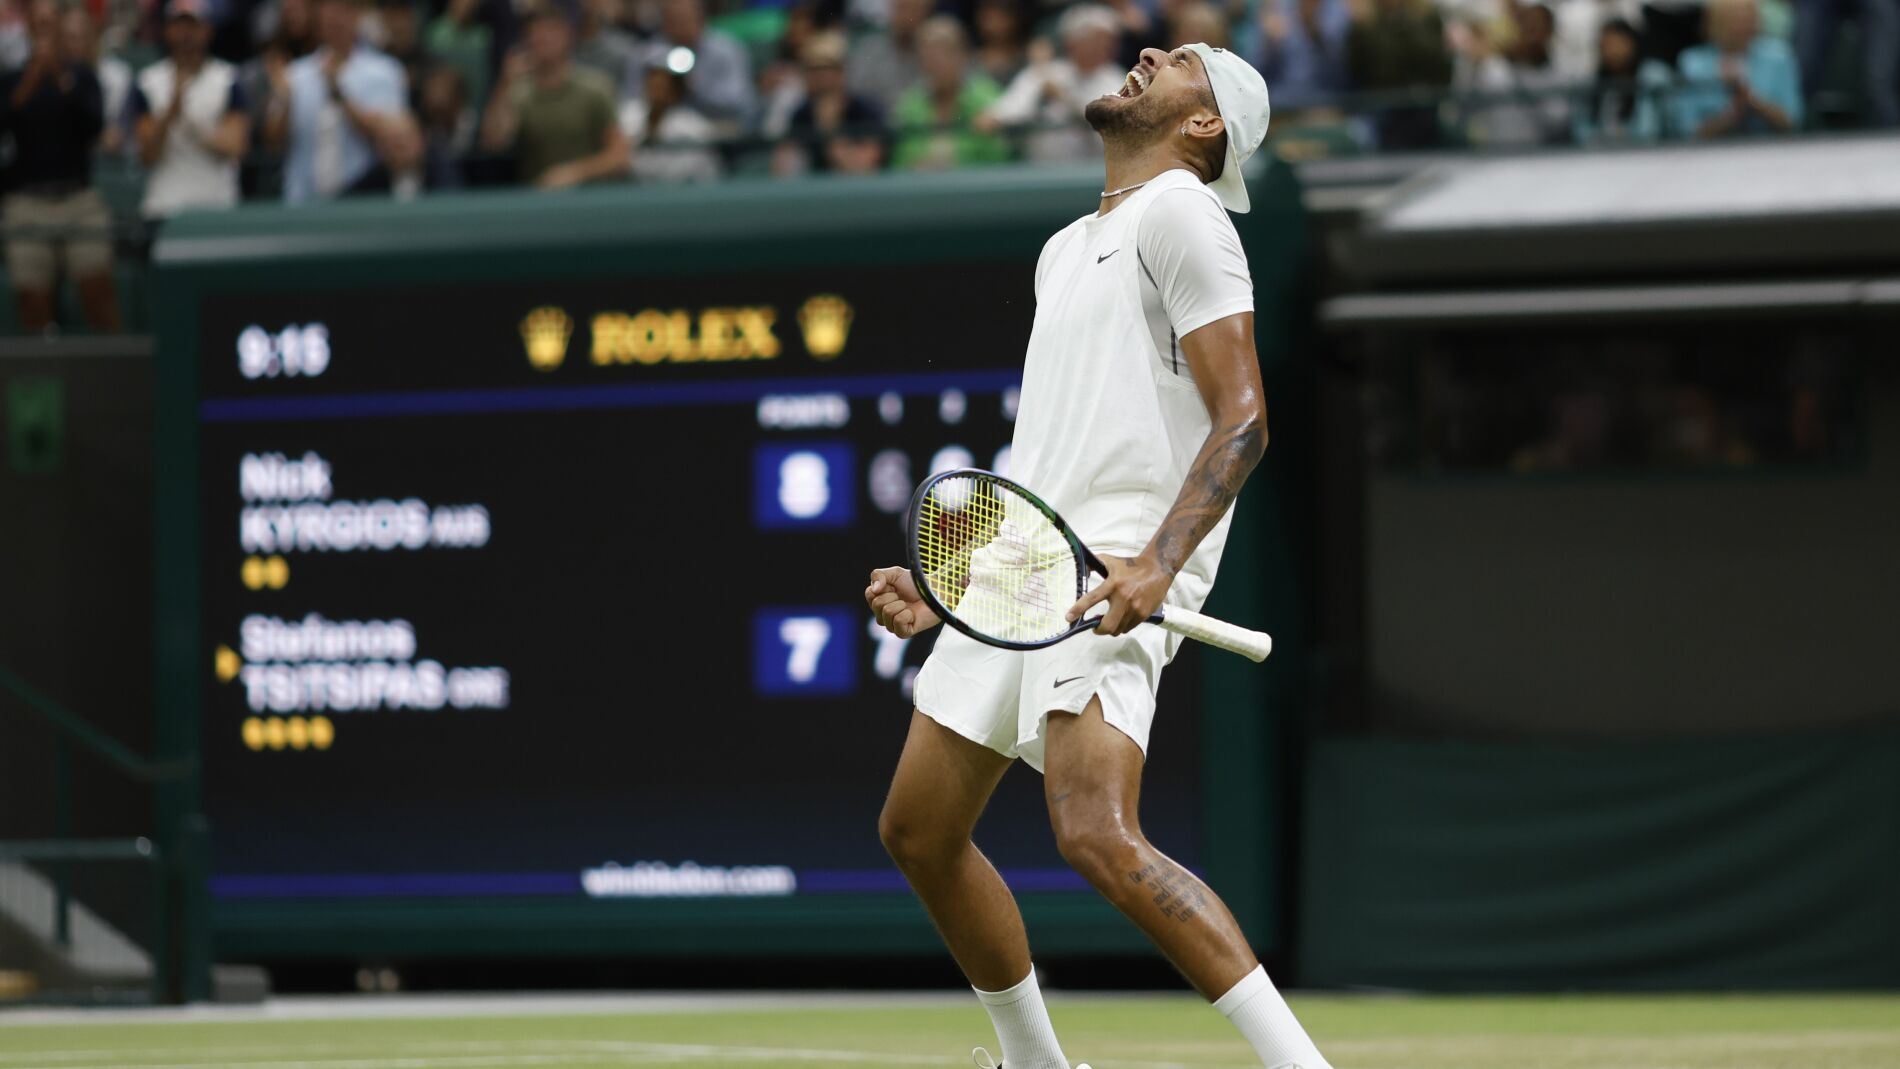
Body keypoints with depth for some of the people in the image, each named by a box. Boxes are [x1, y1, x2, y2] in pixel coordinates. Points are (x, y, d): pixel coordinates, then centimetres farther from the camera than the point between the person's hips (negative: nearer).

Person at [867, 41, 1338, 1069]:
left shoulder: (1179, 214, -3)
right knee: (917, 832, 13)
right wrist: (944, 585, 24)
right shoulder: (1065, 250, 25)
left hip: (1119, 574, -9)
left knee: (1098, 838, -27)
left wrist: (1156, 562, -25)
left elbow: (1242, 419, -12)